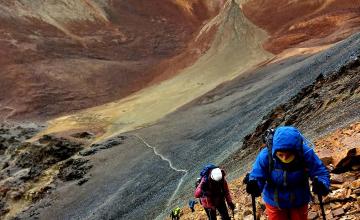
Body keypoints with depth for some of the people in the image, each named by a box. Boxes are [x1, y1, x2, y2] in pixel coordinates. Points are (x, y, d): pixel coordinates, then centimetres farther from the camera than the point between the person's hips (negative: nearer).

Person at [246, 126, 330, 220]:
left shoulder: (306, 154, -27)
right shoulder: (265, 156, -28)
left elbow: (322, 172, -20)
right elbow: (257, 176, -21)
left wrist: (321, 185, -43)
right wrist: (254, 186, -44)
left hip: (299, 203, 1)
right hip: (274, 203, 0)